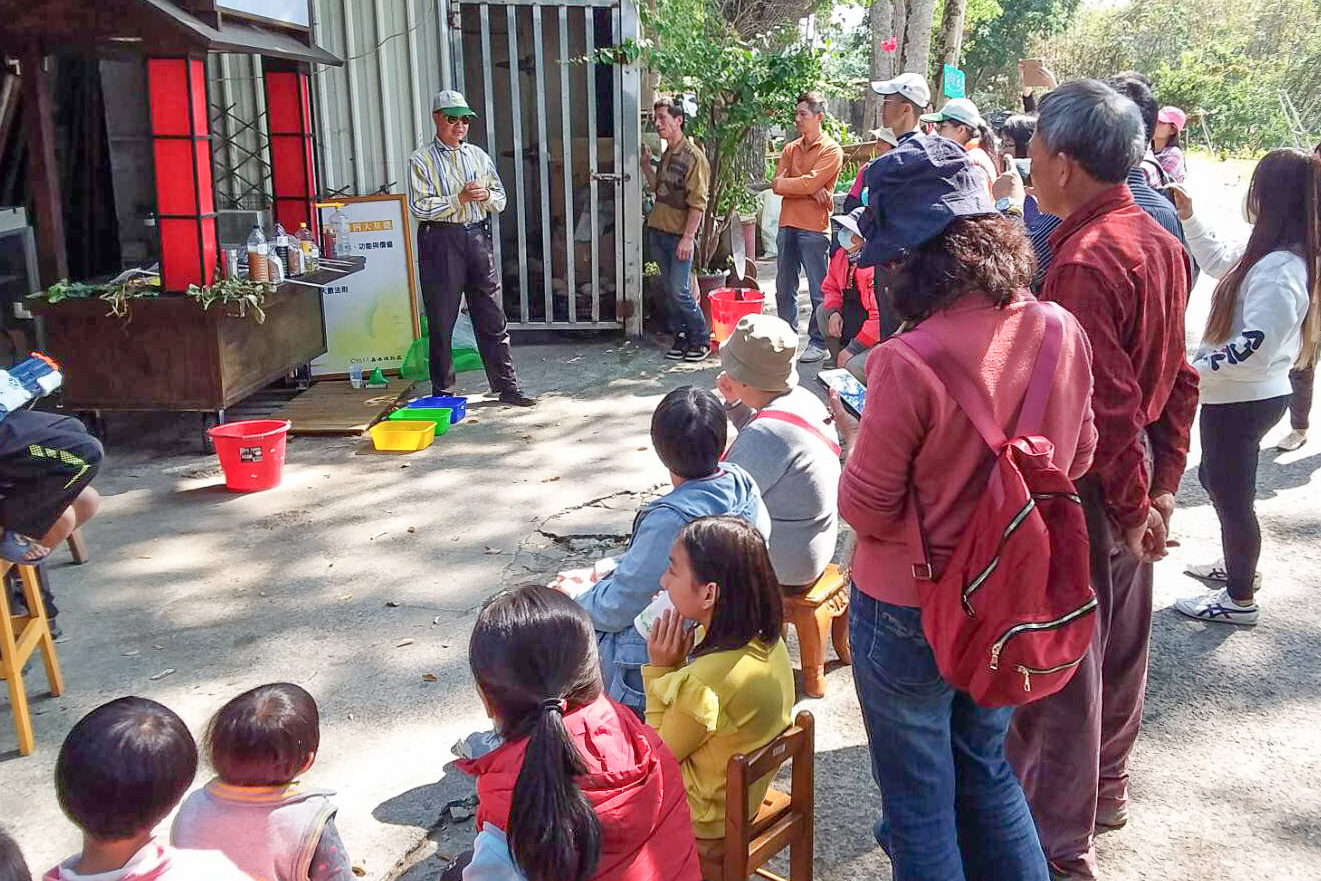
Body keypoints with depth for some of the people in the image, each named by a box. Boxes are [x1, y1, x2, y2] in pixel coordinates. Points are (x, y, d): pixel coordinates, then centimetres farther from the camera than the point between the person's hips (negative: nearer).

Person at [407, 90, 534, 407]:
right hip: (442, 241, -4)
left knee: (493, 318, 5)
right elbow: (419, 207, -10)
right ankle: (443, 391, 13)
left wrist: (486, 196, -7)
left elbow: (501, 200, 14)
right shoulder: (422, 160, 0)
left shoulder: (479, 156, 14)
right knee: (441, 321, 2)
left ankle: (506, 386, 13)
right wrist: (459, 198, -16)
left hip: (478, 238, 4)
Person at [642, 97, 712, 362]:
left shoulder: (693, 156, -12)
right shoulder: (667, 155, 13)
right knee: (671, 290, 10)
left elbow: (698, 203, -16)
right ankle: (681, 336, 19)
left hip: (679, 235, -8)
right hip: (658, 231, 8)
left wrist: (688, 238, -20)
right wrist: (646, 164, 11)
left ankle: (702, 338, 5)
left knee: (680, 291, -8)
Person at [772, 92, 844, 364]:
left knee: (818, 290, 0)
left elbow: (810, 182, -17)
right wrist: (810, 190, -11)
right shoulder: (791, 148, 15)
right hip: (788, 224, 7)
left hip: (813, 228, -7)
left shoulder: (831, 150, -5)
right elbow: (778, 184, 2)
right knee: (784, 288, 12)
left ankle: (818, 342, 8)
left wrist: (785, 183, -3)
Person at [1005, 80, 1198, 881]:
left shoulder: (1084, 261, -24)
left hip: (1084, 482, -9)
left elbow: (1106, 403, -24)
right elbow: (1180, 378, 9)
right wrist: (1163, 484, 12)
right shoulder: (1159, 243, 5)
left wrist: (1133, 505, -13)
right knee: (1120, 640, 22)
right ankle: (1107, 786, 42)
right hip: (1135, 479, 9)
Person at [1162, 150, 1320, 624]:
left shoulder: (1279, 269, -27)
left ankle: (1240, 599, 23)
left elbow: (1257, 345, -31)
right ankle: (1240, 564, 46)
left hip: (1243, 401, -10)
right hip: (1245, 394, 10)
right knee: (1217, 480, 25)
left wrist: (1197, 368, -24)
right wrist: (1189, 216, 17)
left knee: (1231, 494, 6)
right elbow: (1221, 262, 22)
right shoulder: (1269, 253, 3)